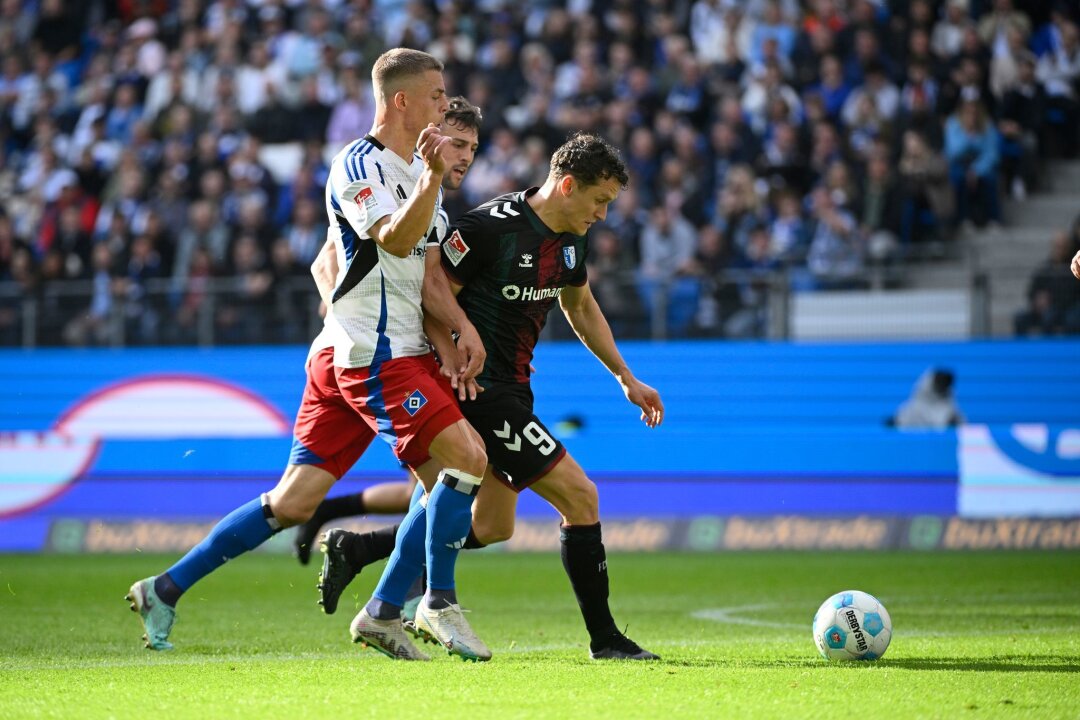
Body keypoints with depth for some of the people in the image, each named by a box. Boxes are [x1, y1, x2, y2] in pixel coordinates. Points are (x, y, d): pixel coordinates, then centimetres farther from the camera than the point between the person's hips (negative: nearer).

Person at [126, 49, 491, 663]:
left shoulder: (416, 168, 18)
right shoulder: (356, 166, -11)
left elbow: (426, 263, 22)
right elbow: (395, 240, -25)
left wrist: (462, 325, 8)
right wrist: (433, 178, -39)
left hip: (406, 352, 9)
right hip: (370, 354, -9)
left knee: (296, 501, 5)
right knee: (467, 457, -15)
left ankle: (167, 589, 10)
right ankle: (439, 604, -3)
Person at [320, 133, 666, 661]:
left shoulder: (570, 239, 8)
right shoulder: (492, 225, -19)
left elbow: (580, 307, 24)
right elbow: (432, 287, -16)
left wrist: (626, 378, 27)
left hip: (512, 391, 10)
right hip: (482, 390, -10)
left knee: (490, 527, 17)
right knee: (579, 496, -11)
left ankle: (353, 550, 22)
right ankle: (603, 638, -2)